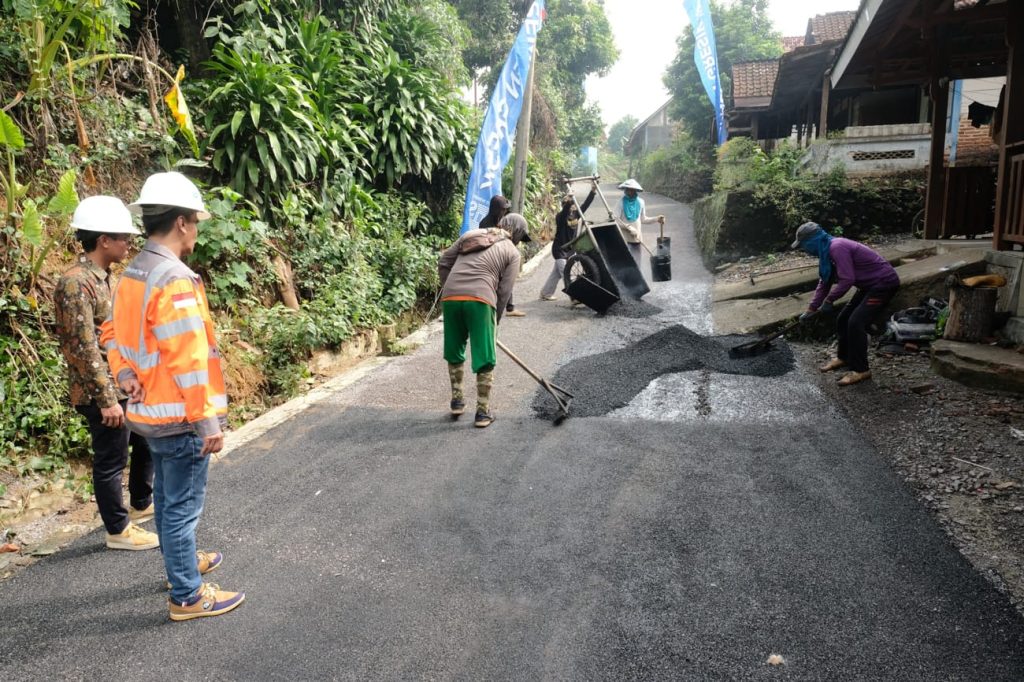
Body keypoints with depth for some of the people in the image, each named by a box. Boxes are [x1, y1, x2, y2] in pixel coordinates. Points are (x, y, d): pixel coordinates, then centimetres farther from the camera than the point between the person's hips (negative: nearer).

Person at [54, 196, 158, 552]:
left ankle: (141, 504, 40)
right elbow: (84, 348, -23)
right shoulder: (76, 284, -20)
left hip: (124, 385, 10)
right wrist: (106, 399, -22)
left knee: (148, 440, 22)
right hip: (102, 392, -10)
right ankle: (118, 530, 20)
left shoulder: (102, 277, 9)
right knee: (111, 460, 4)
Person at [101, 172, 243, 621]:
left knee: (167, 497, 23)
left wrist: (124, 375, 3)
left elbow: (114, 333, 17)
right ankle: (187, 597, 15)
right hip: (179, 417, -10)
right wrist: (209, 422, -20)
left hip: (151, 411, 10)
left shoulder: (131, 276, 7)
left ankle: (183, 562, 42)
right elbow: (189, 361, -25)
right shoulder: (175, 281, -24)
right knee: (182, 507, 2)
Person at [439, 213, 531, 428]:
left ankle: (457, 400, 31)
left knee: (454, 352, 22)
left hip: (450, 297, 4)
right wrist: (495, 320, 15)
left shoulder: (471, 235, 22)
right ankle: (483, 412, 12)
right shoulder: (512, 252, 12)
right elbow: (504, 292, 6)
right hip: (480, 300, -4)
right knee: (485, 358, 8)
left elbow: (443, 263, 18)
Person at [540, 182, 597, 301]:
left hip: (569, 250, 8)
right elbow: (565, 210, -38)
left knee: (556, 273, 16)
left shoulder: (576, 215, 2)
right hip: (560, 250, -8)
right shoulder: (560, 217, -16)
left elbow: (586, 204, -5)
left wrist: (593, 191, -13)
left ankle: (545, 294, 28)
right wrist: (569, 201, -55)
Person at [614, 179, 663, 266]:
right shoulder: (621, 203, -8)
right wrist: (629, 227, -17)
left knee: (636, 262, 8)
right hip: (624, 238, -4)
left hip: (636, 238, 4)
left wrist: (656, 219, 3)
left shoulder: (640, 202, 5)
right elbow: (616, 220, -10)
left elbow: (643, 219, 13)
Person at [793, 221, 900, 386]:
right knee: (843, 320, 13)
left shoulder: (837, 247, -26)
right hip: (870, 284, 10)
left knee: (856, 323, -16)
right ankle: (843, 357, 31)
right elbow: (824, 282, 13)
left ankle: (860, 370, -7)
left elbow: (847, 280, -29)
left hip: (884, 283, -10)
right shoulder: (828, 251, 6)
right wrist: (811, 309, 14)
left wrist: (829, 300, -15)